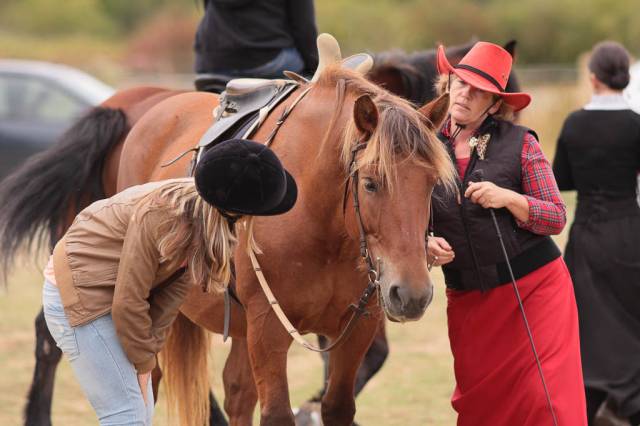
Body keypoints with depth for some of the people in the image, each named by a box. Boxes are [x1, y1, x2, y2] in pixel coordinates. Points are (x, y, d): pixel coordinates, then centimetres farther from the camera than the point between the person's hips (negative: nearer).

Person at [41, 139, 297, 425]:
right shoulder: (160, 216, -31)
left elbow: (174, 290, -3)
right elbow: (128, 302, -25)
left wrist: (146, 357, -8)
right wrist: (143, 364, -13)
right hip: (78, 295, -9)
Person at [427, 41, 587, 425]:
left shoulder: (520, 143, -5)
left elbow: (556, 218, -5)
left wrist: (509, 199, -22)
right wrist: (425, 245, -12)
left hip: (533, 287, -3)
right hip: (467, 298, 3)